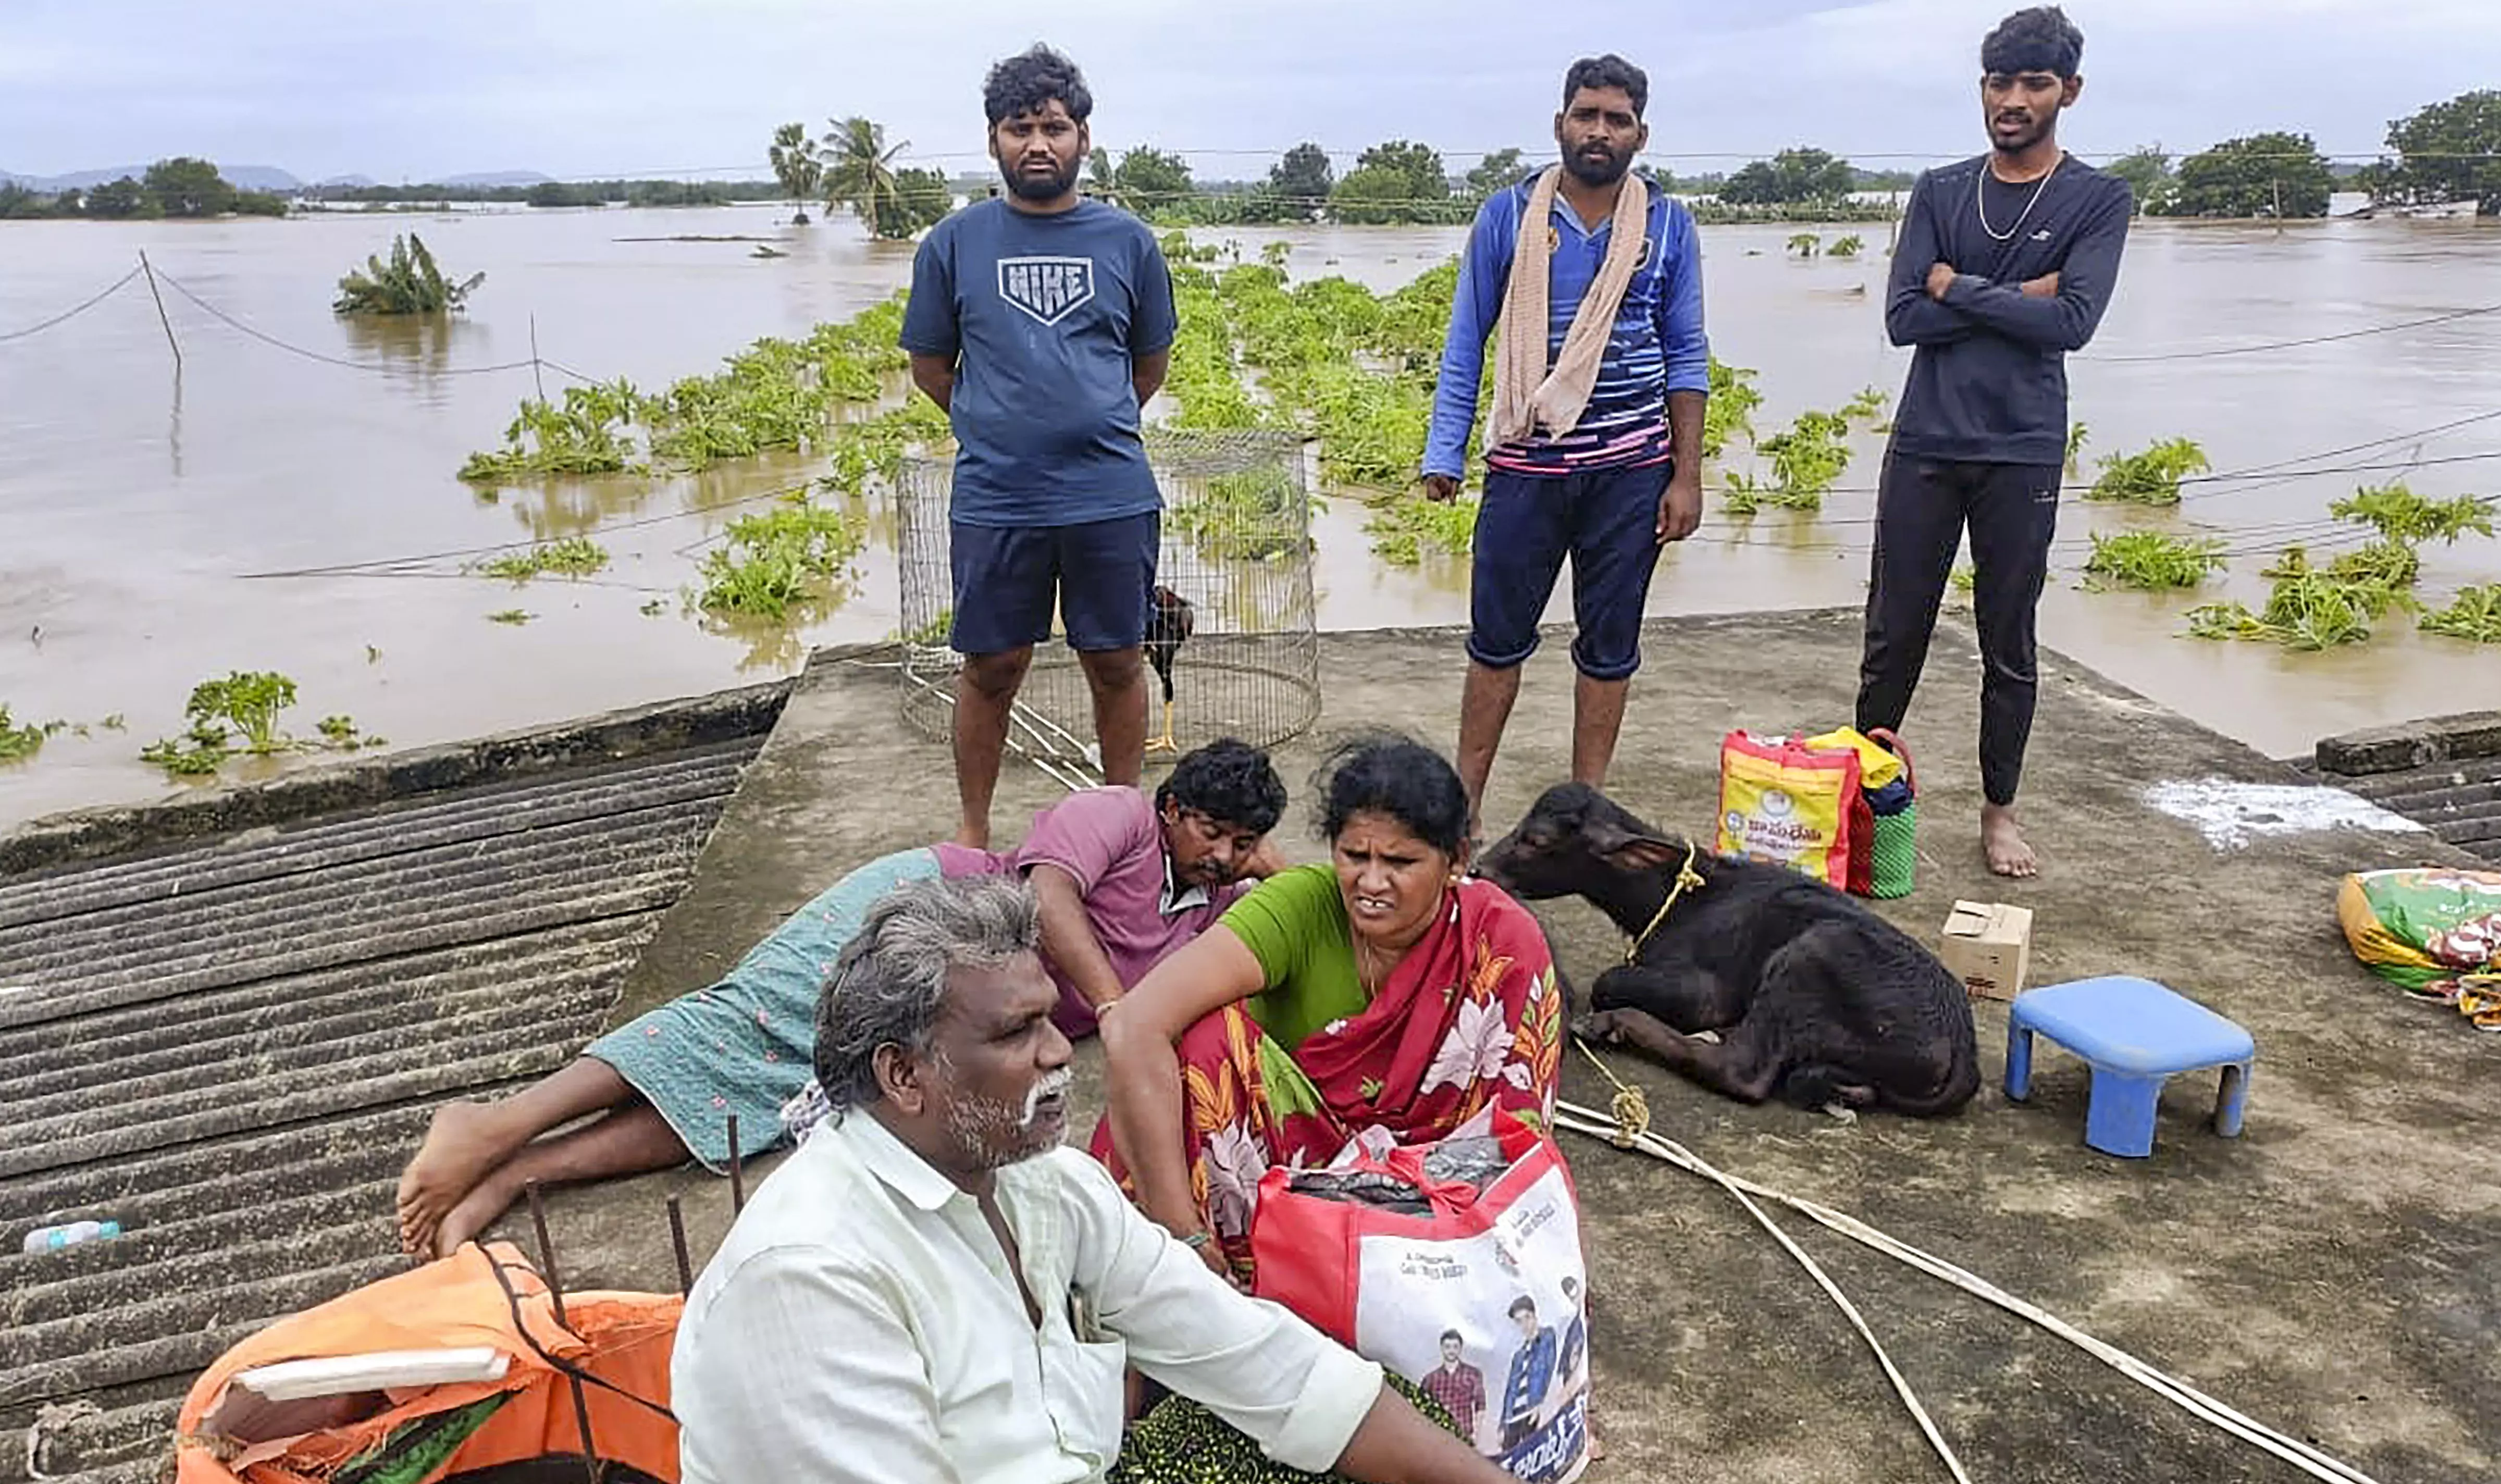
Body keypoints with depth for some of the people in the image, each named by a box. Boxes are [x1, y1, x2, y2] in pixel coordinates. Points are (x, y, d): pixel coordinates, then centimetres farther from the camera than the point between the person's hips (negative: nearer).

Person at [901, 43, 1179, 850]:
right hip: (993, 501, 0)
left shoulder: (1128, 242, 4)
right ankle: (973, 829, 24)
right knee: (991, 668, 8)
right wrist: (1000, 427, 13)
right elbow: (930, 368, 12)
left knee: (1117, 663, 9)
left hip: (1112, 497, 1)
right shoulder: (953, 244, 3)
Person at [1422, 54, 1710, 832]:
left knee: (1610, 645, 8)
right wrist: (1445, 451, -2)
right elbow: (1466, 341, 4)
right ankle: (1464, 803, 16)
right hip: (1526, 464, -1)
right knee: (1497, 640, 4)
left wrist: (1687, 477, -1)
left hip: (1631, 467, 1)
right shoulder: (1509, 214, 0)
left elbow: (1686, 356, 5)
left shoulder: (1668, 225, 2)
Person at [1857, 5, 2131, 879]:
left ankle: (1999, 809, 20)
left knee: (2008, 644, 7)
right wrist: (2014, 300, -9)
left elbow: (2072, 321, -13)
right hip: (1924, 446, 1)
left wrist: (1959, 290, -8)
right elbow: (1904, 318, -4)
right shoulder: (1939, 193, 7)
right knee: (1894, 632, 5)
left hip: (2022, 455, -1)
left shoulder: (2098, 200, 2)